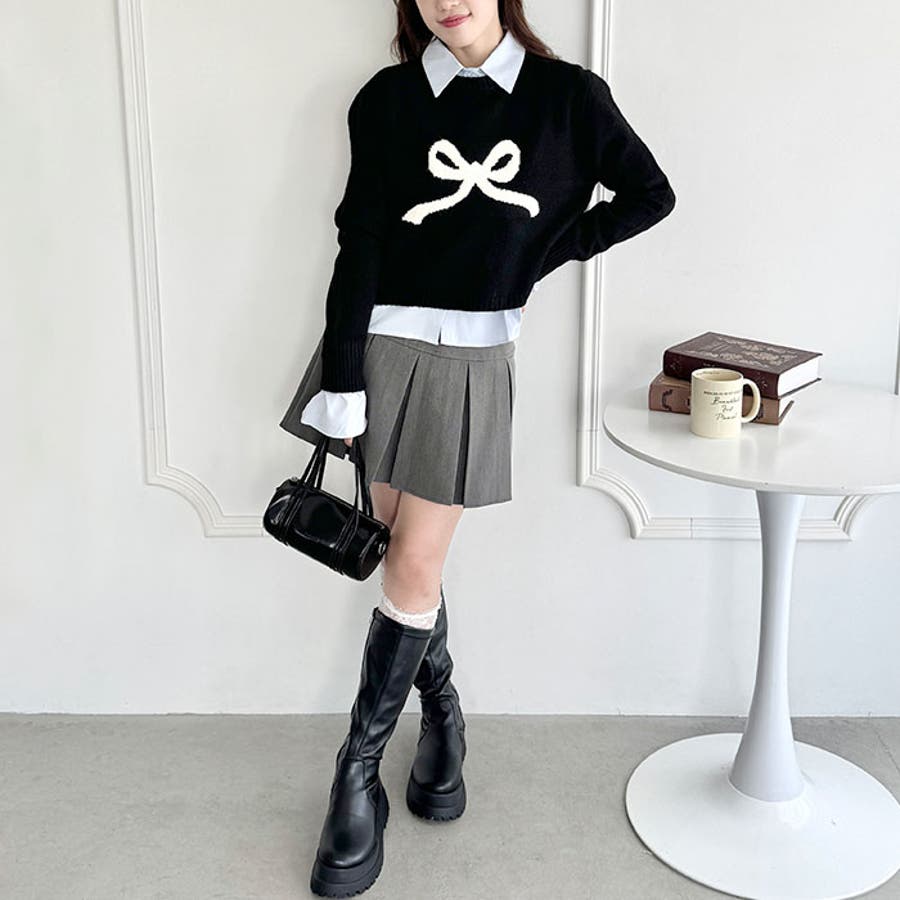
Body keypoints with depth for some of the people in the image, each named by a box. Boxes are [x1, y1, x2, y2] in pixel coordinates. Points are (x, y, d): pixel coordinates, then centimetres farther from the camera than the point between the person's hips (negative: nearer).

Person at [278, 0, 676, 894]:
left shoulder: (567, 95, -1)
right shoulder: (386, 99, 0)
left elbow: (650, 195, 6)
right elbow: (360, 244, -5)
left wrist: (541, 252, -2)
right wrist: (342, 383, -10)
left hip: (472, 361, -1)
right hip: (382, 343, 1)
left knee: (412, 569, -1)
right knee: (409, 552, 8)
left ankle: (358, 774, 11)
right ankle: (442, 710, 31)